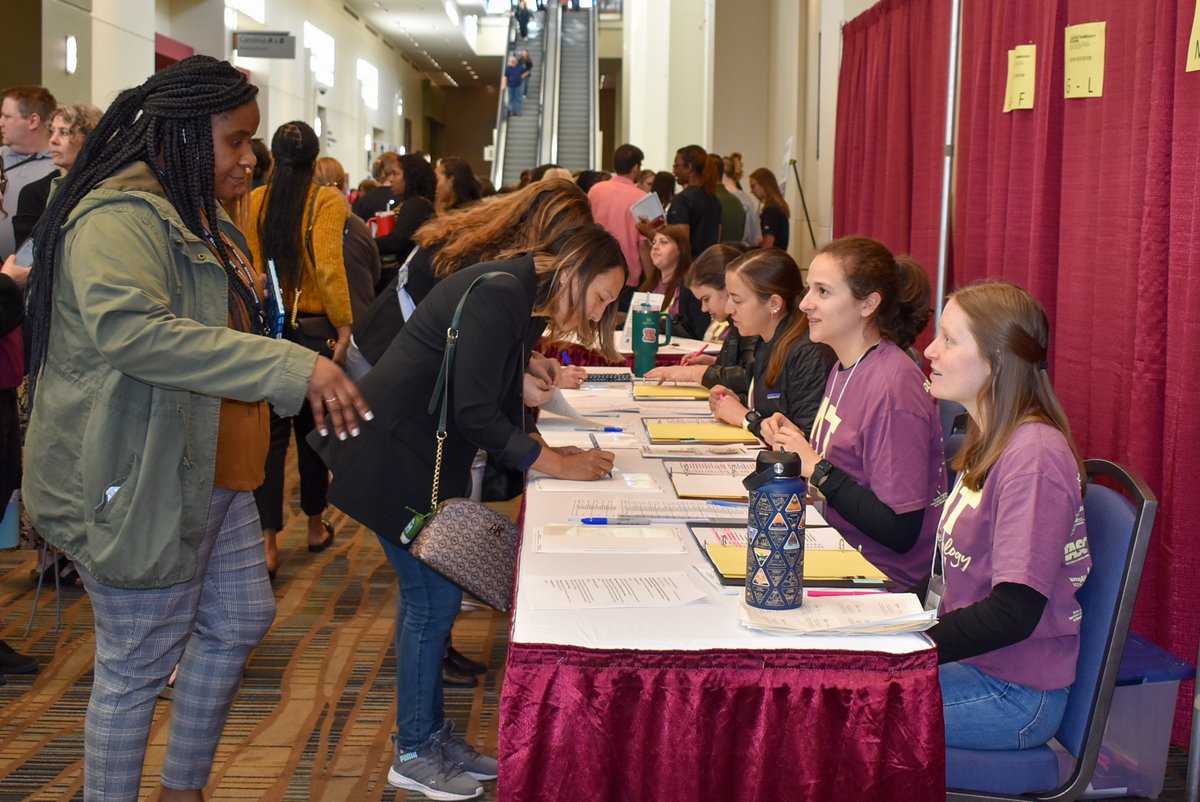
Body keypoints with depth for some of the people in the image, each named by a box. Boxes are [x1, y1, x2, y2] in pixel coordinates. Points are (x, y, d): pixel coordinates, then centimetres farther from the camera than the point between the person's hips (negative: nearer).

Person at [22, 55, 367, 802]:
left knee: (241, 621, 20)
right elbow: (126, 328, -40)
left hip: (210, 475, 11)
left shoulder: (203, 221, 15)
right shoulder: (121, 218, -21)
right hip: (141, 482, -11)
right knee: (138, 665, 0)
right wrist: (295, 369, -41)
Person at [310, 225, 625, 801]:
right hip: (391, 453, -10)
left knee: (428, 594, 14)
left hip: (429, 456, 10)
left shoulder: (530, 304, 8)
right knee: (434, 598, -4)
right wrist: (556, 463, -18)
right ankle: (413, 755, 10)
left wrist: (545, 454, -2)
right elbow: (473, 412, -25)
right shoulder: (498, 296, -23)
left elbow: (503, 407, 12)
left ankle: (431, 734, 25)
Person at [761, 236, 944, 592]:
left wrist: (817, 468, -19)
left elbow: (901, 532, -23)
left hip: (884, 580, -8)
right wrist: (798, 441, 0)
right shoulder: (845, 368, 7)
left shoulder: (893, 387, -21)